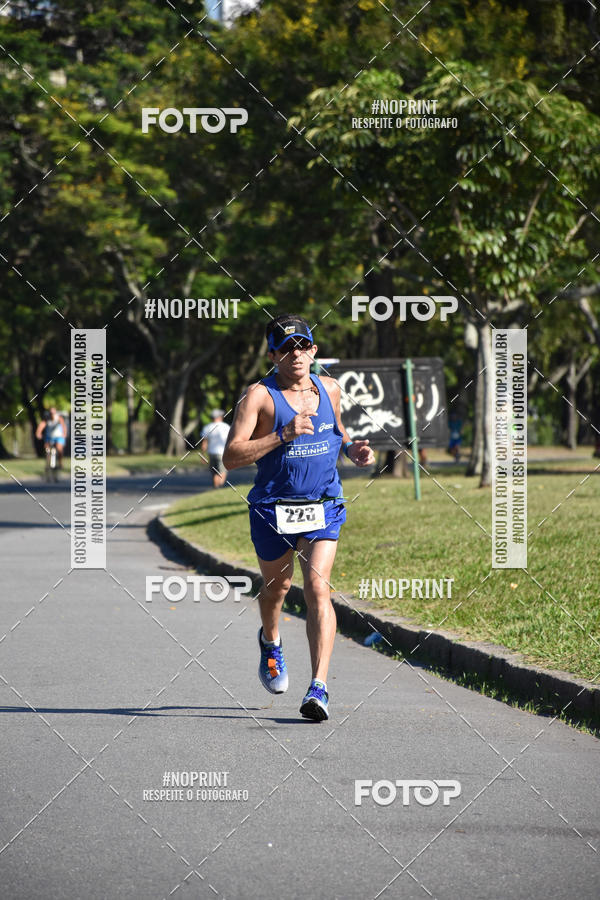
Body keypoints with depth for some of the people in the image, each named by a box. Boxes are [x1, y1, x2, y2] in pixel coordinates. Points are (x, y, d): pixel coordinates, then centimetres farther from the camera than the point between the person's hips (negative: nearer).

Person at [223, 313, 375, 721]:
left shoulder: (329, 389, 5)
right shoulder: (259, 396, -9)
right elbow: (232, 457, -17)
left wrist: (353, 448, 5)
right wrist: (284, 435, -26)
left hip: (323, 507, 1)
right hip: (273, 509, -1)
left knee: (318, 589, -15)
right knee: (277, 587, 18)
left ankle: (319, 688, -20)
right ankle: (271, 643, 53)